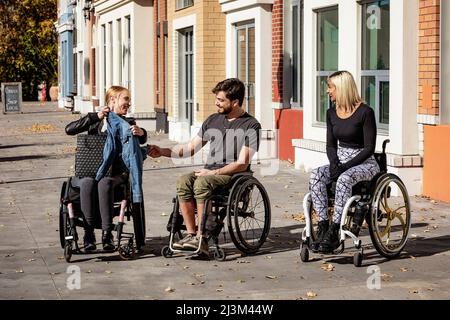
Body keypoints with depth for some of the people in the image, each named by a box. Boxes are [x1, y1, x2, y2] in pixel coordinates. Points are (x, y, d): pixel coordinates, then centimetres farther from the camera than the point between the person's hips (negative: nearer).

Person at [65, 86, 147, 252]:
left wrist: (140, 132, -30)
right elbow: (69, 130, -1)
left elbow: (142, 140, -5)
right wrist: (96, 117, -8)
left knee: (104, 183, -35)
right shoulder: (95, 120, 14)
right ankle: (88, 233, -31)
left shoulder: (127, 123, 14)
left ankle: (107, 233, -35)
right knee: (87, 183, -34)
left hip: (114, 172, 0)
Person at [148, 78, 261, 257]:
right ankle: (191, 234, -25)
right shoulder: (213, 120, 18)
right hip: (209, 172, 6)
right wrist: (163, 152, 9)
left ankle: (201, 239, -32)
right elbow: (190, 148, 22)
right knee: (183, 182, -26)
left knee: (201, 183, -35)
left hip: (233, 175, -6)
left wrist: (213, 172, -17)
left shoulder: (251, 126, -2)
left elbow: (242, 164, -9)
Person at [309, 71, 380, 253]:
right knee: (316, 175, -24)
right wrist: (334, 163, -10)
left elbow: (369, 148, -13)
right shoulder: (331, 113, 8)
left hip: (364, 163, -6)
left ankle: (333, 232, -34)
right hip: (340, 162, 6)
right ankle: (322, 227, -28)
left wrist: (346, 166, -21)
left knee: (344, 179, -37)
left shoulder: (365, 112, -11)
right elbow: (331, 145, 11)